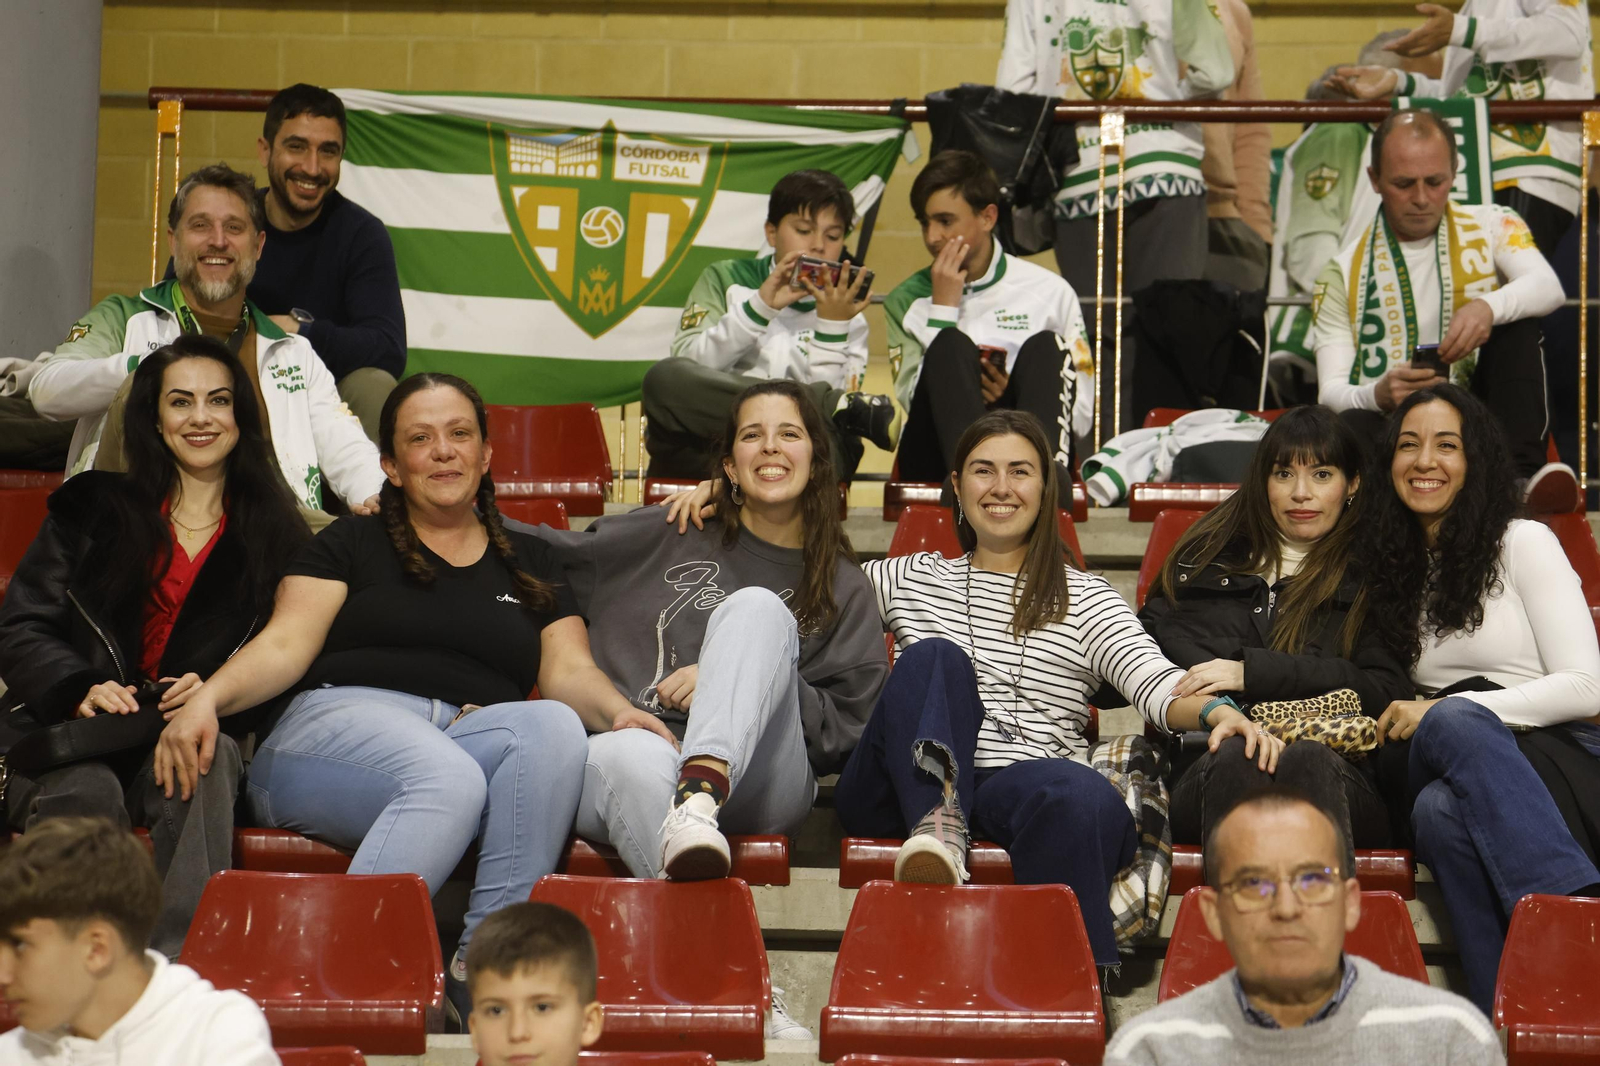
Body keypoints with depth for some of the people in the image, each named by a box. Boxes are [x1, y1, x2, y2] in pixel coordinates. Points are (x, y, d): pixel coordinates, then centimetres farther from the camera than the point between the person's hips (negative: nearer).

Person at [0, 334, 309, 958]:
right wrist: (82, 690, -11)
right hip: (70, 735, 0)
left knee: (209, 762, -37)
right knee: (87, 789, -36)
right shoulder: (93, 508, 17)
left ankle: (177, 968, -47)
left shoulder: (277, 537, 17)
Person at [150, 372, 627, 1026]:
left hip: (477, 737, 3)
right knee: (446, 776, -38)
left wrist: (619, 714, -11)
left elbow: (569, 672, 14)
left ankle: (480, 967, -37)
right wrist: (208, 698, -15)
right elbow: (285, 644, 7)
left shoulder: (529, 567, 27)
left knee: (553, 726, -32)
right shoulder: (352, 544, 20)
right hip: (341, 725, -2)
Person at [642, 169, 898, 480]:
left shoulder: (848, 318, 16)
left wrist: (832, 327, -8)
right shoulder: (726, 279, 15)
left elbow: (821, 413, 0)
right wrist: (759, 306, -11)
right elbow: (686, 366, -3)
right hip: (697, 451, 2)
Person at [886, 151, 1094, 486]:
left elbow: (1083, 418, 9)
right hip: (936, 459, 0)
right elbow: (909, 406, 0)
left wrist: (1013, 392, -9)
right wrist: (943, 307, -1)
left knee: (1046, 346, -20)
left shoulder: (1050, 292, 12)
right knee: (950, 344, -23)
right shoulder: (907, 299, 15)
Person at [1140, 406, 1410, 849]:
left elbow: (1387, 691, 5)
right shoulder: (1207, 557, 29)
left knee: (1307, 757, -37)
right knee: (1235, 756, -36)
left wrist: (1252, 672, -3)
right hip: (1204, 774, 1)